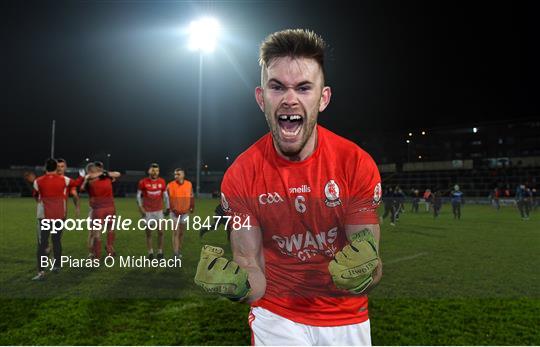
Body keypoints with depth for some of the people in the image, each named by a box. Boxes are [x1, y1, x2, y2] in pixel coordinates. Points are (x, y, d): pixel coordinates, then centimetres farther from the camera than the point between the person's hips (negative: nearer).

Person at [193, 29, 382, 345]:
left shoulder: (357, 164, -17)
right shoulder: (240, 176, -16)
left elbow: (372, 267, -12)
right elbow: (251, 266, -10)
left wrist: (363, 273, -33)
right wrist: (238, 285, -31)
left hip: (347, 319, 1)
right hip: (277, 316, 0)